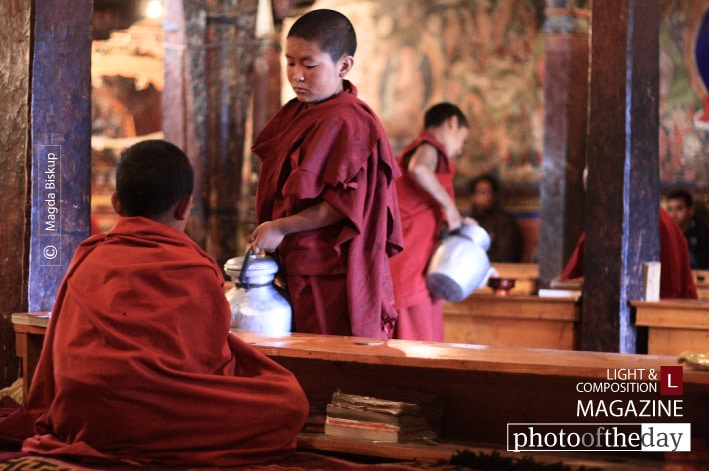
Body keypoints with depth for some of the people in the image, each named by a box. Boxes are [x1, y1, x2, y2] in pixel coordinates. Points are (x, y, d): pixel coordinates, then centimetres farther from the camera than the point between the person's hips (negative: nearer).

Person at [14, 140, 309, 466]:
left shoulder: (86, 259, 14)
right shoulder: (194, 270, 0)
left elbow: (56, 356, 18)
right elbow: (213, 360, 7)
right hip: (148, 418, -7)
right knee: (290, 402, -1)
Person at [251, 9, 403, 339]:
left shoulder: (347, 125, -17)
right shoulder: (296, 114, 12)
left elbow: (344, 205, -21)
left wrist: (281, 228, -17)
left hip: (332, 278, -9)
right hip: (296, 268, 9)